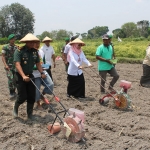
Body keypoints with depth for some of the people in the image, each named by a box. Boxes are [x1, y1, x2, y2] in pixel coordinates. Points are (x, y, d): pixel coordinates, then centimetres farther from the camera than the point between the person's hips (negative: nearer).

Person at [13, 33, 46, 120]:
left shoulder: (35, 51, 2)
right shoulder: (19, 51, -16)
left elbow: (38, 63, 9)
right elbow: (17, 65, -25)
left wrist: (42, 73, -6)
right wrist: (23, 76, -37)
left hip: (30, 76, 5)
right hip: (20, 76, -5)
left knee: (32, 96, 5)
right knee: (22, 97, -5)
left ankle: (30, 114, 20)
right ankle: (15, 108, 26)